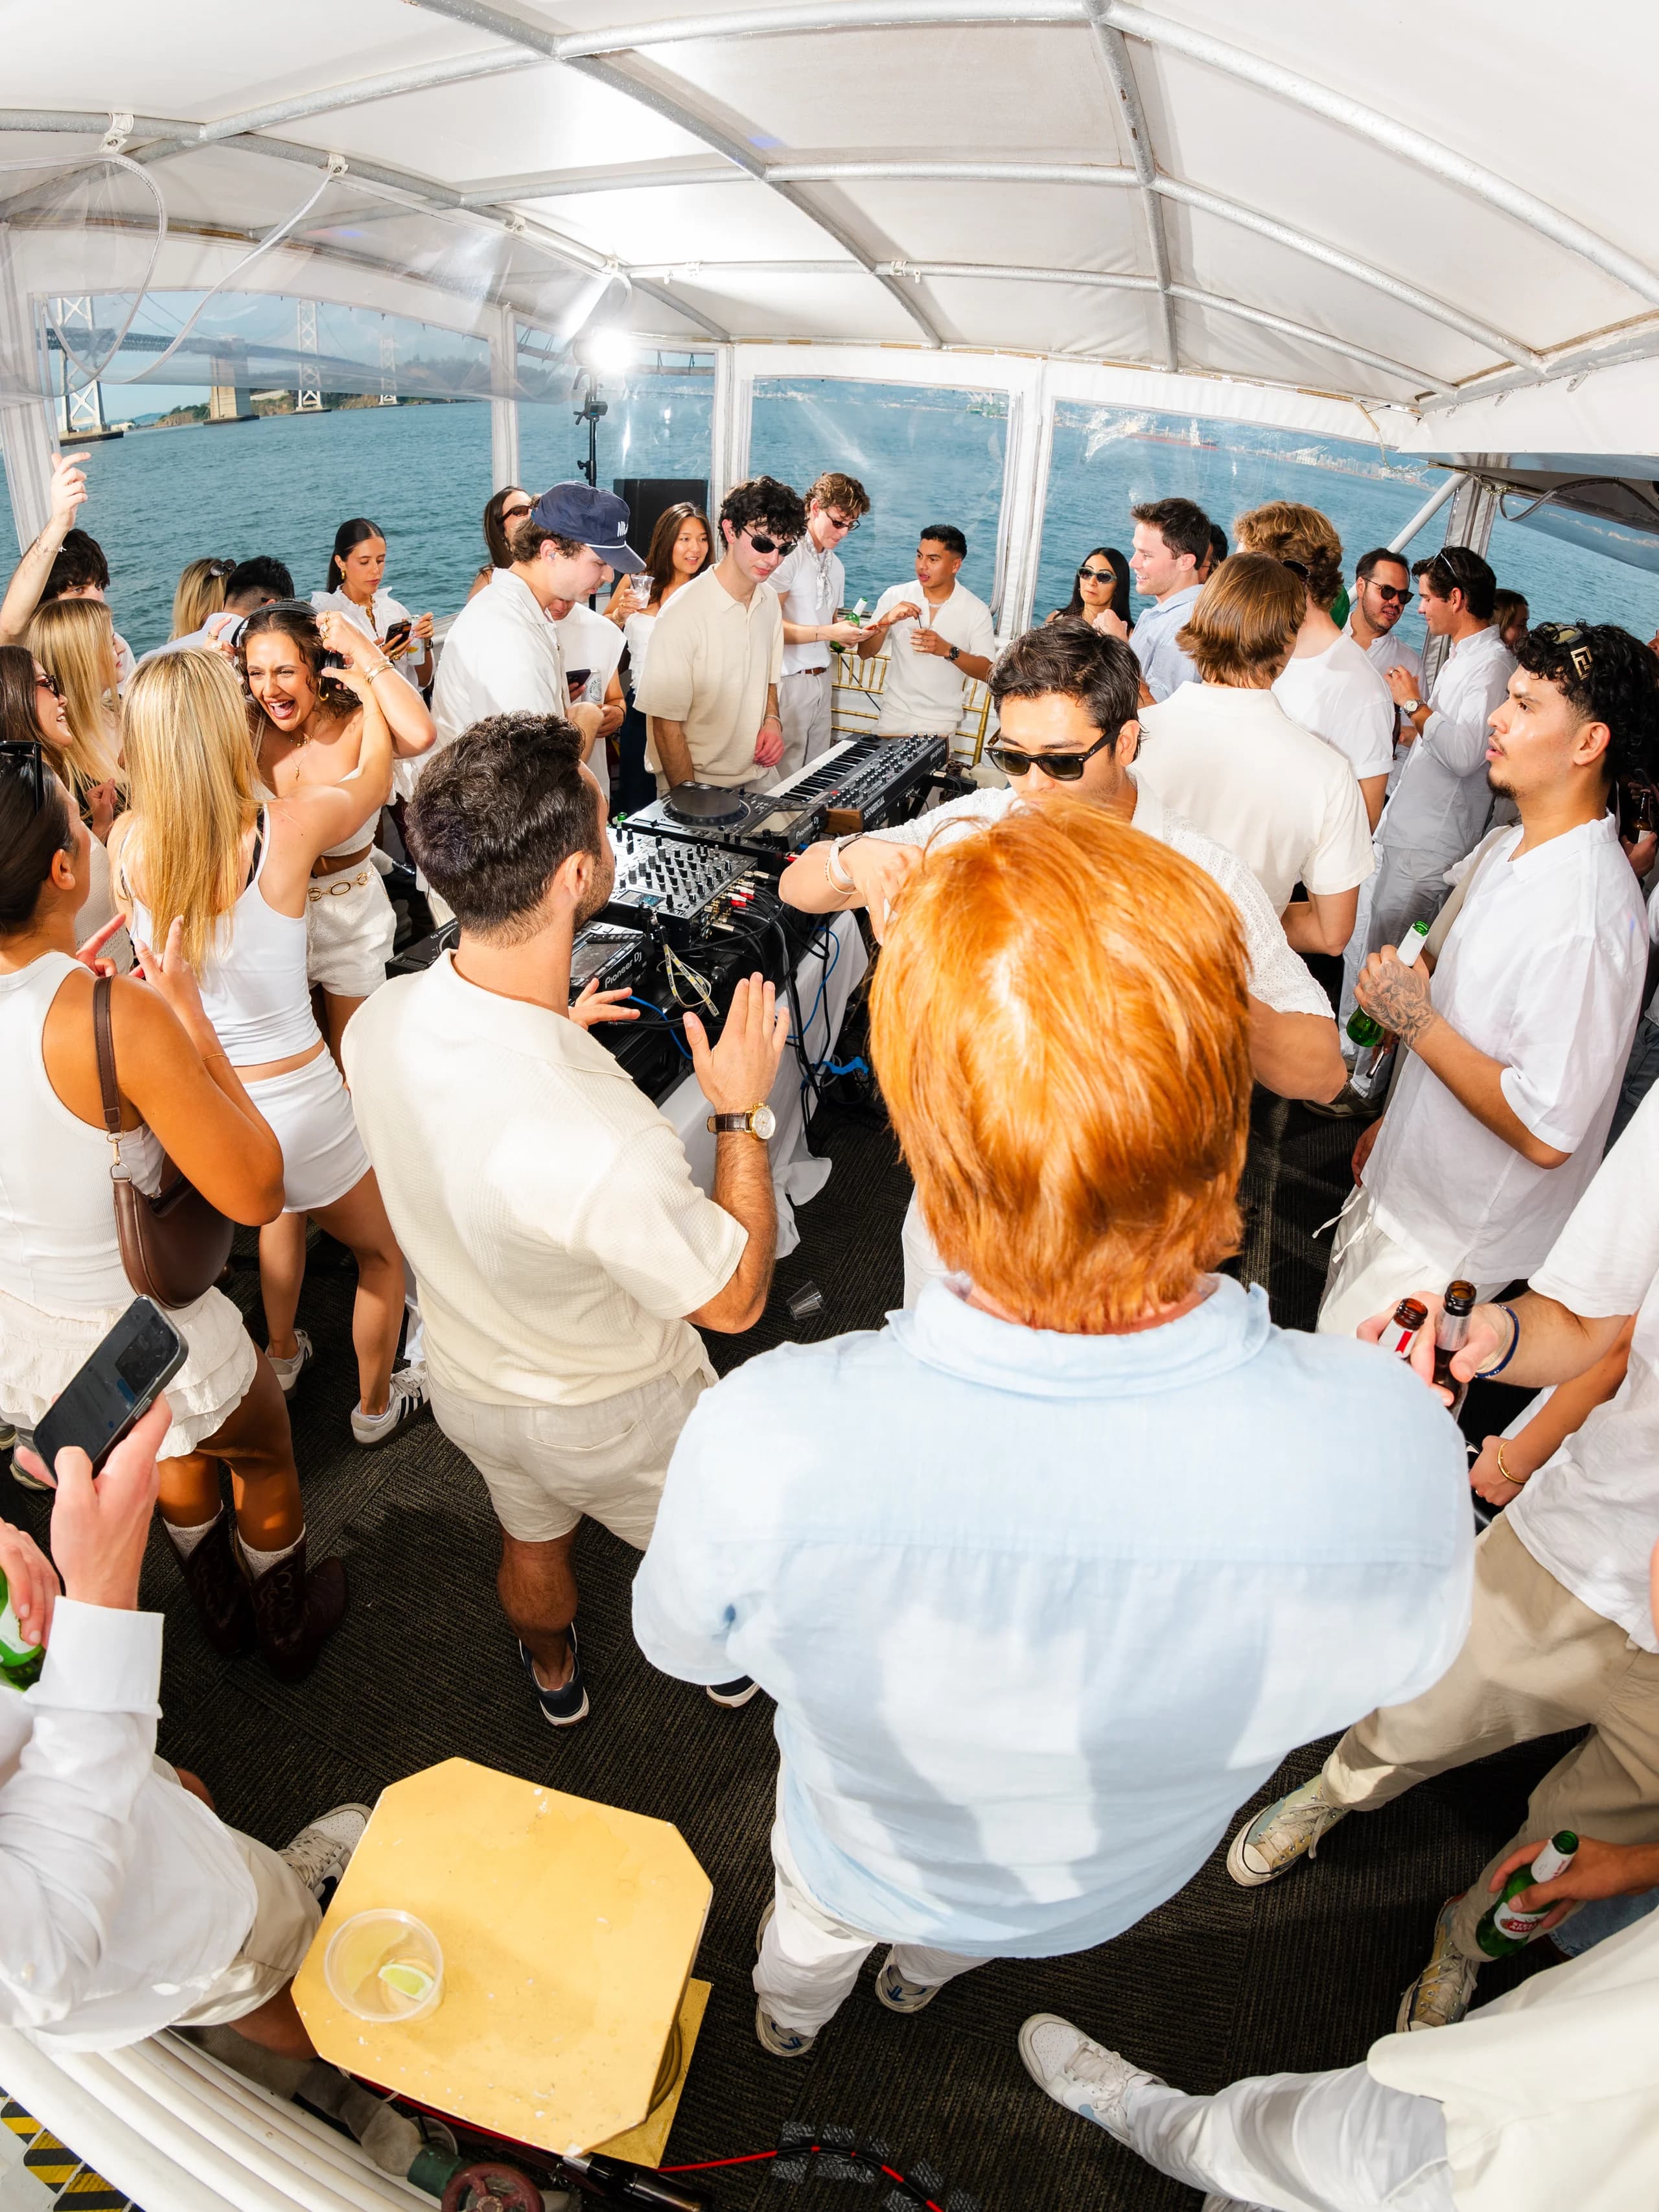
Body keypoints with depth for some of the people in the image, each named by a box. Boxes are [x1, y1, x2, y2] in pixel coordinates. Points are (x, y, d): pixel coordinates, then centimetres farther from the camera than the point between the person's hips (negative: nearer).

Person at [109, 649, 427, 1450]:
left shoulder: (128, 839, -12)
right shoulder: (288, 826, -23)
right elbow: (376, 770, -2)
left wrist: (187, 693, 18)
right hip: (290, 1102, -5)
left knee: (282, 1201, 38)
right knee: (383, 1250, 24)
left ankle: (281, 1354, 57)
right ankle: (377, 1405, 43)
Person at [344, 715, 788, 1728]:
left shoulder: (379, 1022, -24)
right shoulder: (605, 1145, -46)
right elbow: (734, 1299, -26)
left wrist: (554, 1034, 4)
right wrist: (741, 1110, -20)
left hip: (471, 1383, 6)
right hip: (616, 1417, -5)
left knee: (533, 1538, 36)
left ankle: (555, 1677, 67)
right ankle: (731, 1658, 61)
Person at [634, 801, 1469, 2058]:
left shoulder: (762, 1447, -46)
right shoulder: (1396, 1446, -41)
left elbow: (680, 1644, -20)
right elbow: (1406, 1657, -16)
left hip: (869, 1864, -1)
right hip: (1115, 1893, 2)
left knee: (812, 1920, 39)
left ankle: (788, 2024, 72)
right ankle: (922, 1979, 75)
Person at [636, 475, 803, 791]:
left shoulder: (770, 603, 3)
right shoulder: (683, 614, -19)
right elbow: (666, 724, -17)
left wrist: (772, 721, -1)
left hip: (759, 776, 6)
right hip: (700, 785, -6)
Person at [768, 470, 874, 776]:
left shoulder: (836, 566, 17)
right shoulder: (788, 554, -10)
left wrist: (846, 634, 4)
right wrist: (828, 632, -18)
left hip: (821, 679, 8)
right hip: (789, 680, -8)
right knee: (785, 778, -6)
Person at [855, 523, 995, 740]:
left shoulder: (976, 611, -7)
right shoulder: (895, 596, -2)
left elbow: (987, 673, -10)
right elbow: (864, 653, -2)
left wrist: (948, 651, -26)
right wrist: (886, 621, -20)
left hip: (940, 723, -2)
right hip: (893, 715, 2)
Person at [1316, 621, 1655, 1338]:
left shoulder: (1587, 918, -30)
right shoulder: (1502, 849, 1)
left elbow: (1544, 1135, -30)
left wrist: (1417, 1022, -24)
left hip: (1448, 1240, -8)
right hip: (1397, 1185, 9)